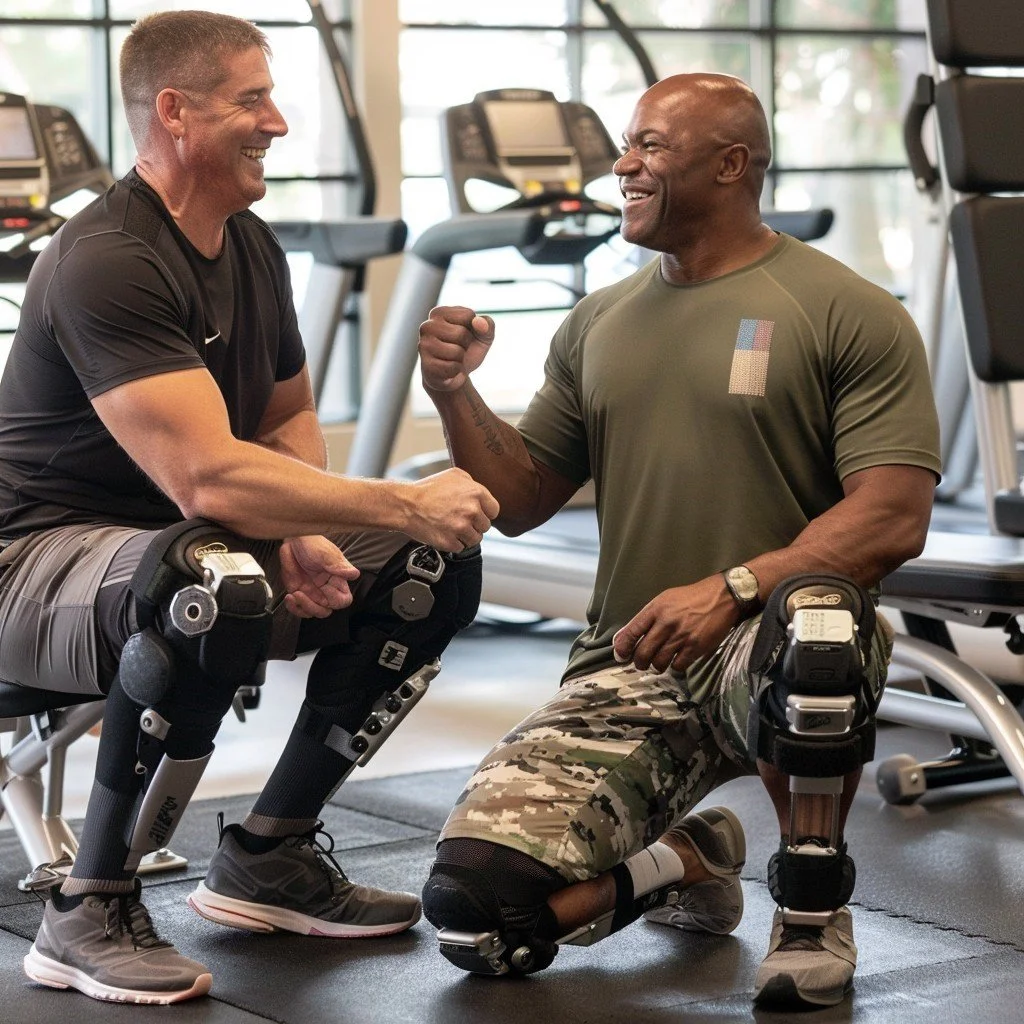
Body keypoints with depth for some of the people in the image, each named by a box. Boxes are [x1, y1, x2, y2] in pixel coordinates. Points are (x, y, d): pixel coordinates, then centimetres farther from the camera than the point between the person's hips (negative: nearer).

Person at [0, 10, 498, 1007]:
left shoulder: (251, 248, 6)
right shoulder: (105, 261, -23)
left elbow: (289, 417, 19)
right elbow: (208, 476, -33)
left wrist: (304, 539, -2)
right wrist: (405, 503, -28)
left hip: (193, 541, 9)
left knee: (434, 569, 1)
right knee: (215, 586, -41)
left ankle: (267, 855, 9)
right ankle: (87, 913, -24)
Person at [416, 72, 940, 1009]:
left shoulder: (850, 315, -3)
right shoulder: (598, 324, 15)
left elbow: (894, 518, -13)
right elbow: (522, 500, 16)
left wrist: (733, 589, -25)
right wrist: (457, 397, -2)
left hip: (771, 641, -4)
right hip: (626, 673, 4)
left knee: (812, 629, -43)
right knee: (473, 904, -16)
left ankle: (814, 905, -12)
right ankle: (685, 862, 16)